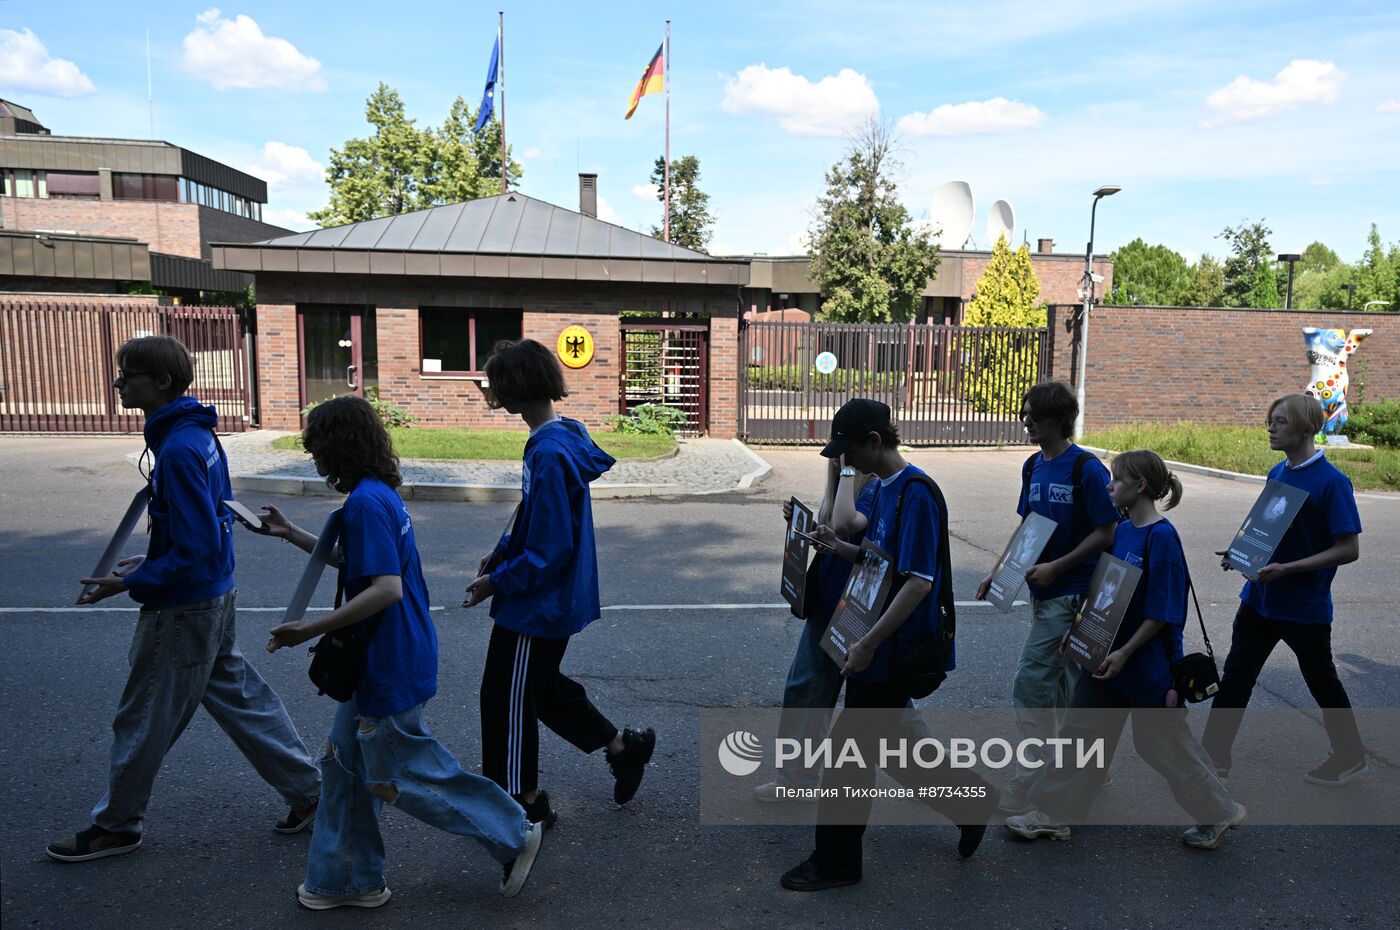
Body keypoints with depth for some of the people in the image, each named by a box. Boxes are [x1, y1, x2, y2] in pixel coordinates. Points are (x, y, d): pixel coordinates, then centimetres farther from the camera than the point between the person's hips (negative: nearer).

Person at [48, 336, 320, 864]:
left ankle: (116, 826, 29)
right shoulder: (197, 434, 5)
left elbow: (196, 548, -25)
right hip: (212, 600, 9)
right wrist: (149, 563, 15)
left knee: (144, 718, 9)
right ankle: (307, 790, 25)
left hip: (182, 610, -9)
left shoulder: (178, 450, -25)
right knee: (238, 696, 17)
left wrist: (132, 584, -18)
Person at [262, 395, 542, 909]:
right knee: (345, 765, 18)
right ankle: (349, 880, 33)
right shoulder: (376, 494, 9)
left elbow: (385, 588, -29)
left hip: (390, 668, -10)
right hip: (378, 662, 10)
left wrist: (310, 630, -24)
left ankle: (514, 836, 15)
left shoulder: (366, 502, -22)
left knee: (401, 778, 4)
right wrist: (291, 534, 23)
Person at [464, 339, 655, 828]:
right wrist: (503, 552, 10)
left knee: (507, 697, 9)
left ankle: (524, 799, 28)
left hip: (537, 604, -10)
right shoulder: (560, 436, 3)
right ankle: (623, 745, 33)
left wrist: (498, 581, -16)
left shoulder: (550, 455, -28)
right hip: (556, 601, 10)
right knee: (542, 687, 25)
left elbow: (550, 549, -27)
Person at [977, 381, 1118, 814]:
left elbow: (1106, 533, -14)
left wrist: (1056, 567, -21)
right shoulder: (1033, 466, 8)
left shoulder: (1087, 468, -14)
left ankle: (1027, 788, 2)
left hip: (1070, 593, -8)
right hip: (1044, 592, 8)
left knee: (1030, 683, -8)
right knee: (1067, 683, 18)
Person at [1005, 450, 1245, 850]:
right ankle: (1052, 815, 19)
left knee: (1164, 741, 8)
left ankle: (1219, 813, 30)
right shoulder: (1122, 531, 5)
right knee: (1081, 731, 10)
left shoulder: (1161, 537, -19)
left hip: (1147, 663, -8)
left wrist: (1124, 653, -21)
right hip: (1108, 654, 8)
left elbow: (1162, 611, -20)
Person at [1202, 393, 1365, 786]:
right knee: (1236, 676, 8)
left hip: (1305, 607, -6)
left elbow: (1349, 549, -19)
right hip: (1260, 598, 6)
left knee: (1322, 682, 13)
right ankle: (1215, 753, 18)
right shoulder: (1277, 473, 4)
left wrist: (1286, 569, -26)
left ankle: (1350, 756, 35)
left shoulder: (1332, 482, -17)